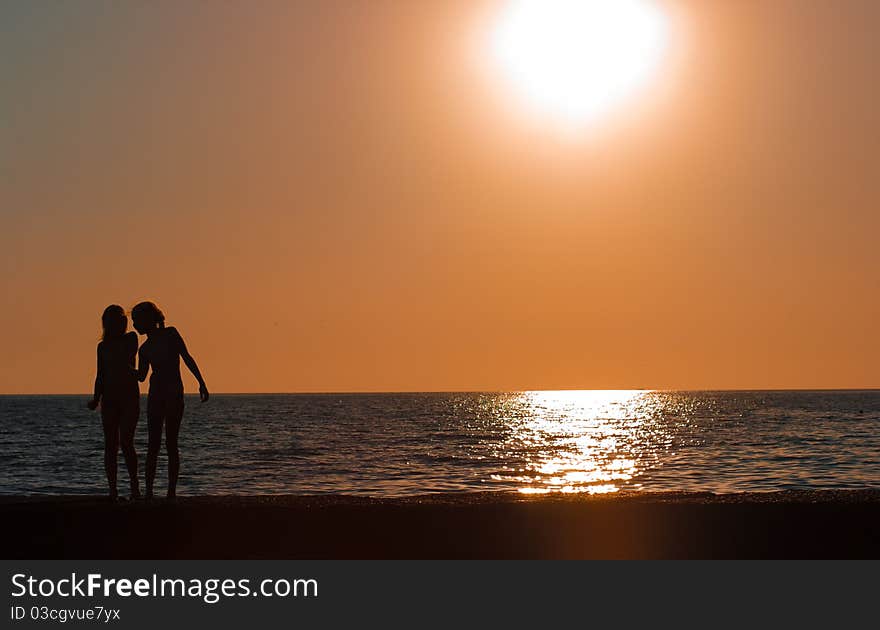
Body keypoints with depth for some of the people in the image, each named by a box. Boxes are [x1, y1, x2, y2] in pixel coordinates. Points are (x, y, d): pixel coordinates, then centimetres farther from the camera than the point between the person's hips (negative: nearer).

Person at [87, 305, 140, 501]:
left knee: (126, 443, -11)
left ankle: (134, 487, -3)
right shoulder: (103, 346, 13)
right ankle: (112, 489, 1)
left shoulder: (131, 339, 3)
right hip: (109, 400, 3)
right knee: (111, 445, 0)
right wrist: (96, 398, 6)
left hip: (129, 397, -3)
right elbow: (100, 376, 16)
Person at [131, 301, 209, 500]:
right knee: (153, 444, 0)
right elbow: (141, 376, 7)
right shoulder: (145, 349, 13)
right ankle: (149, 491, -1)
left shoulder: (170, 334, 2)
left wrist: (201, 382, -9)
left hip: (174, 394, -4)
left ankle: (172, 492, -2)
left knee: (171, 443, -4)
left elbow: (187, 357, -2)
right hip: (155, 396, 4)